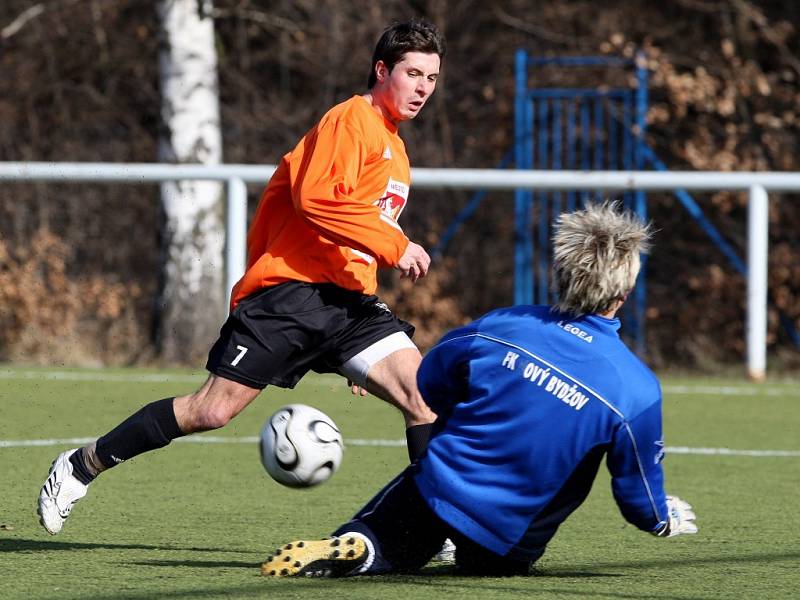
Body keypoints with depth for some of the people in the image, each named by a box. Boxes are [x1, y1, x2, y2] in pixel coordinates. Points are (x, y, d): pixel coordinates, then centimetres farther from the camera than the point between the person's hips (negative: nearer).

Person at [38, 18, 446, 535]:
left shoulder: (395, 153, 23)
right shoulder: (351, 120, -5)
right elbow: (316, 198, -21)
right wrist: (395, 246, -22)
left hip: (349, 301, 8)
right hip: (291, 292, -8)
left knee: (424, 395, -13)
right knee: (211, 410, -8)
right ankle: (80, 468, 6)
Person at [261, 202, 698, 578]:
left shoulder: (498, 328, -8)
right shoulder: (638, 390, -17)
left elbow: (427, 390, 10)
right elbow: (640, 499, -6)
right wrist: (666, 519, 18)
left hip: (433, 494, 1)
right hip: (507, 550, -1)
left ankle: (351, 547, -7)